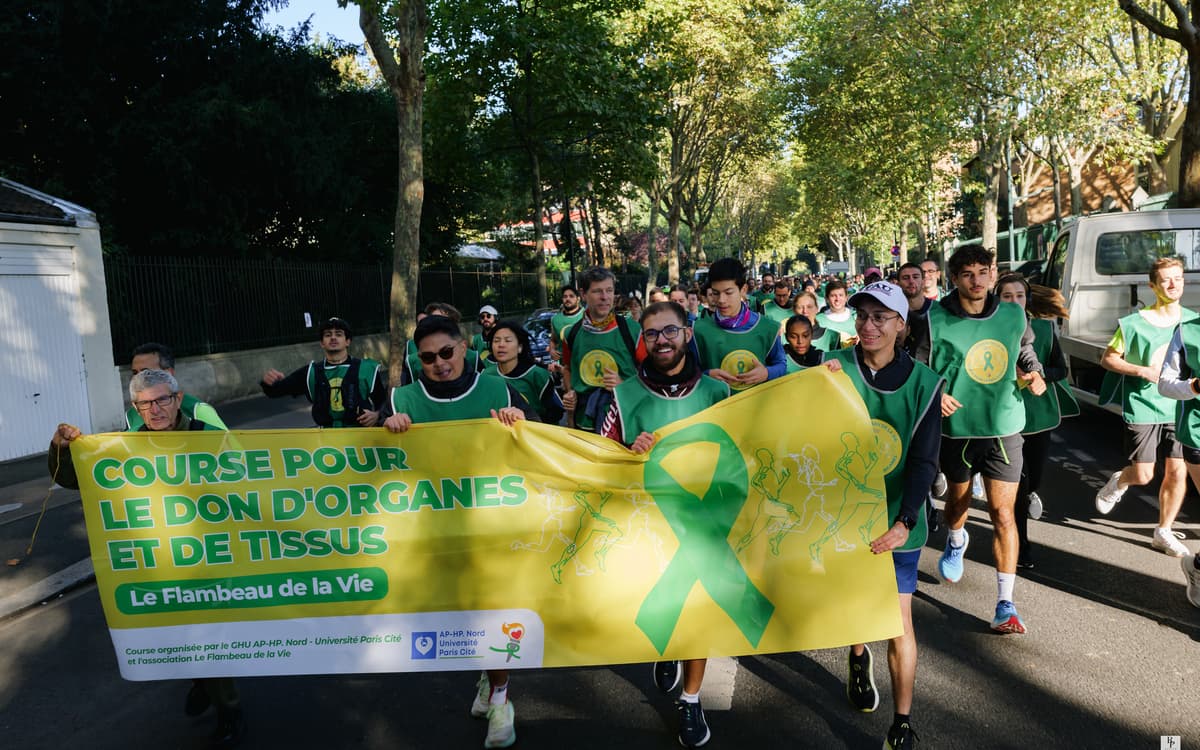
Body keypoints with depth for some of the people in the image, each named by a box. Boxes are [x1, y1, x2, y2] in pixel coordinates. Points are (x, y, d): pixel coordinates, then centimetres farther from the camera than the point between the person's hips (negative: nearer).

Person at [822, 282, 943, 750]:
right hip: (843, 512, 1)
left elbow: (924, 462, -9)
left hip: (897, 521, -1)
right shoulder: (835, 366, -8)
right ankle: (858, 658, 51)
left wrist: (904, 522, -22)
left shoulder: (924, 383, -7)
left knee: (898, 622, 1)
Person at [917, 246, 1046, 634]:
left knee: (1002, 513, -3)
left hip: (1004, 427, 1)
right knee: (958, 498, 21)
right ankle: (956, 541, 58)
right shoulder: (936, 320, -10)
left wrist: (1034, 372, -4)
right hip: (957, 427, 0)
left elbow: (1025, 349, 16)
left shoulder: (1013, 315, -1)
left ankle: (1006, 604, 4)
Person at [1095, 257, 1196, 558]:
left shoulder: (1191, 321, 4)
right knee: (1143, 475, -2)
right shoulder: (1135, 323, -8)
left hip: (1178, 408, 4)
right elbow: (1108, 359, -5)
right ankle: (1118, 482, 34)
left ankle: (1164, 532, 17)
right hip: (1142, 407, -3)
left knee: (1177, 472, 1)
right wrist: (1143, 371, -17)